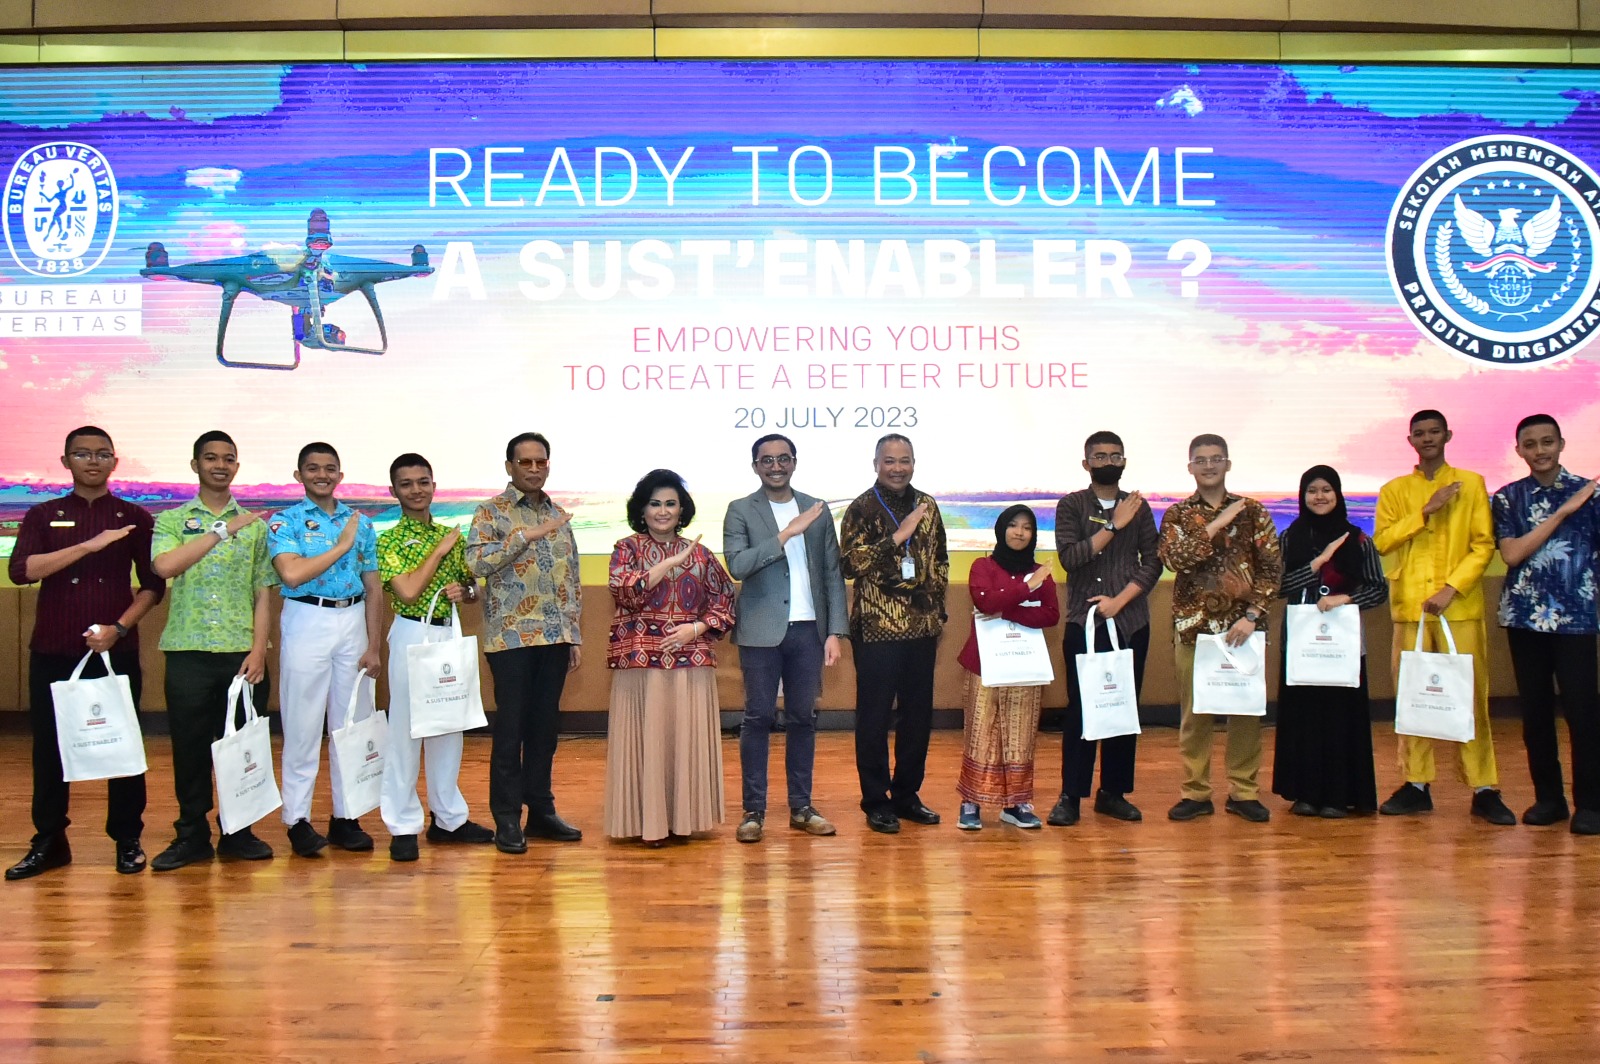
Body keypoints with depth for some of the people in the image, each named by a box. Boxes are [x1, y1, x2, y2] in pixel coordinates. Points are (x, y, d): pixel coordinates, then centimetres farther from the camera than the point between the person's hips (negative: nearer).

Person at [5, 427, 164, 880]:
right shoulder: (43, 516, 8)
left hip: (116, 649, -1)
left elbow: (153, 584, 5)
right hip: (53, 651, 1)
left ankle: (128, 840, 13)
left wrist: (120, 627, -10)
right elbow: (20, 570, -9)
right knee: (49, 746, 6)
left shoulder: (135, 518, 6)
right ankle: (48, 842, 18)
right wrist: (90, 545, -18)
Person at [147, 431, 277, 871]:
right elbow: (164, 566, -14)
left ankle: (238, 832, 18)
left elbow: (263, 594, 7)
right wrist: (222, 530, -17)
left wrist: (259, 650, -3)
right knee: (190, 745, 4)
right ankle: (192, 835, 17)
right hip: (189, 651, -1)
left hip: (243, 653, 1)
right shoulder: (172, 521, 7)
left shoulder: (255, 524, 10)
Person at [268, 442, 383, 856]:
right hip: (307, 623, -3)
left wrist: (373, 646, 5)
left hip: (353, 622, 4)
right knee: (303, 725, 0)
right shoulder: (285, 522, 1)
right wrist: (342, 546, -12)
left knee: (351, 724, 6)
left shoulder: (360, 523, 11)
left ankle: (345, 817, 15)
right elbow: (292, 574, -17)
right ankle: (298, 819, 8)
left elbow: (373, 587, 11)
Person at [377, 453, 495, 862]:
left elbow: (473, 589, 16)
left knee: (449, 725, 11)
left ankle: (448, 817, 22)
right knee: (405, 728, 0)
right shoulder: (389, 540, -5)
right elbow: (408, 591, -18)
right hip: (412, 634, -5)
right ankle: (403, 825, 8)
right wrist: (439, 550, -13)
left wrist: (465, 590, -7)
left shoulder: (451, 535, 10)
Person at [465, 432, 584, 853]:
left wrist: (574, 636, 12)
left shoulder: (559, 515, 15)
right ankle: (507, 819, 8)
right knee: (511, 727, -1)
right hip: (511, 636, -5)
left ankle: (541, 809, 19)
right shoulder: (491, 512, -1)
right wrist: (527, 535, -19)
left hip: (554, 637, 5)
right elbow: (477, 562, -17)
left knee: (545, 725, 9)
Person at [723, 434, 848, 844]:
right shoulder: (740, 511, 1)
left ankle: (801, 807, 18)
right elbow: (737, 564, -14)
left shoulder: (818, 510, 10)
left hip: (808, 630, 3)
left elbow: (833, 575, 9)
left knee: (803, 718, 9)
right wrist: (787, 534, -19)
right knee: (758, 718, 1)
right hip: (761, 632, -3)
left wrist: (835, 632, 2)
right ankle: (753, 810, 9)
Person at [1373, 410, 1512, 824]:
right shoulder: (1394, 490, 11)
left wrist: (1451, 588, -10)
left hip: (1460, 605, -1)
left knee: (1470, 695, -2)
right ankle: (1416, 785, 10)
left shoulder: (1471, 484, 7)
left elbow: (1484, 544, 1)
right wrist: (1426, 511, -10)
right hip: (1409, 606, 1)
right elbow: (1382, 540, -2)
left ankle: (1484, 789, 3)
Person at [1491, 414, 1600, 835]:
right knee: (1535, 709, 6)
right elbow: (1512, 554, -6)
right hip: (1525, 616, 2)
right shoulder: (1507, 498, 6)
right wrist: (1563, 512, -10)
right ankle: (1548, 797, 18)